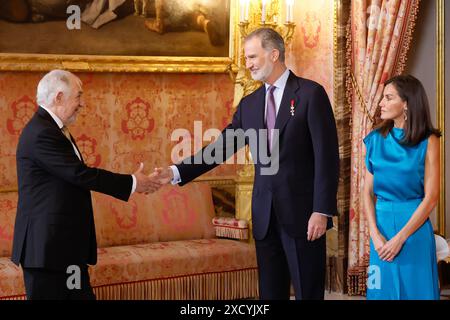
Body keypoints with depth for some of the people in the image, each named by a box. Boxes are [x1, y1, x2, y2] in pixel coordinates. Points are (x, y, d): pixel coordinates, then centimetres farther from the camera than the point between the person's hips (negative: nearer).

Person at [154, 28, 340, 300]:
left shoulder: (311, 93, -5)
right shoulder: (249, 104, 12)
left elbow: (327, 155, -9)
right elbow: (222, 147, 9)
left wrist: (322, 210, -14)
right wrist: (176, 172, -3)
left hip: (302, 211, -5)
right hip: (265, 215, 5)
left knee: (308, 292, 0)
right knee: (270, 292, 9)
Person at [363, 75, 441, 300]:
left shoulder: (428, 141, -6)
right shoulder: (376, 139, 4)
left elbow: (431, 197, -9)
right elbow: (368, 191, 4)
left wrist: (400, 238, -13)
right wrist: (375, 234, -9)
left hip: (414, 227, -3)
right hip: (382, 225, 3)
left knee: (415, 290, 6)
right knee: (384, 290, 11)